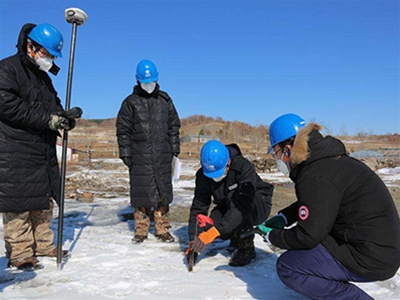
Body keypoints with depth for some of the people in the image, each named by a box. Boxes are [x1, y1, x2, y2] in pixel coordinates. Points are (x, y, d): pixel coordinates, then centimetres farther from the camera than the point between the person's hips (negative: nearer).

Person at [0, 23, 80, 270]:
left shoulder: (43, 76, 20)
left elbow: (54, 105, 21)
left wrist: (65, 117, -2)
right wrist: (47, 119, -20)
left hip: (44, 151, 9)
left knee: (45, 200, 12)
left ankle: (43, 245, 24)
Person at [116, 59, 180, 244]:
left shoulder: (165, 100, 11)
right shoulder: (130, 102, 4)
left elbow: (174, 126, 14)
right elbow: (123, 130, 5)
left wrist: (175, 149, 9)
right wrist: (125, 153, -2)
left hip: (162, 155, 2)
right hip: (139, 157, -1)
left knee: (163, 191, 4)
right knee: (141, 191, 1)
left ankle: (163, 229, 14)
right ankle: (141, 230, 14)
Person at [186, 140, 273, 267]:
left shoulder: (244, 167, -34)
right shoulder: (203, 175, -18)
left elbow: (242, 206, -42)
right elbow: (198, 207, -18)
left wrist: (216, 230, -48)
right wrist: (193, 241, -25)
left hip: (258, 206, -4)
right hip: (228, 208, 5)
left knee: (233, 197, -36)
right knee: (211, 226, -24)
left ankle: (247, 248, -18)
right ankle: (237, 236, 10)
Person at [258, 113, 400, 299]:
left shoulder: (316, 176, -24)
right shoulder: (326, 159, 7)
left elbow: (308, 236, -20)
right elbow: (308, 205, 23)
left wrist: (273, 236, -4)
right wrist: (283, 218, 13)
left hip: (370, 258, -10)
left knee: (287, 266, -13)